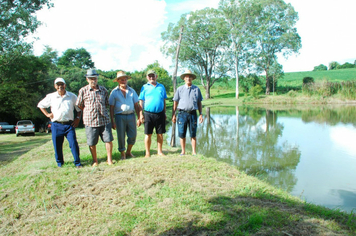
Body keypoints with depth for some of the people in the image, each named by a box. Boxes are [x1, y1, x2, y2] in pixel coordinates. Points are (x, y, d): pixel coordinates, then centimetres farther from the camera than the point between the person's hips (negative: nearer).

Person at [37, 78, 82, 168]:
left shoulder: (72, 96, 7)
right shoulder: (51, 97, 8)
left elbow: (79, 109, 15)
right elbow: (40, 105, 22)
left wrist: (78, 118, 1)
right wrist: (47, 114, 10)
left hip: (69, 124, -1)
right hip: (56, 125, 1)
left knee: (73, 143, -8)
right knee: (57, 145, 7)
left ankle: (77, 162, 1)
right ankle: (59, 162, 25)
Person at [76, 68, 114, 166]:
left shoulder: (103, 90, 8)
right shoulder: (83, 91, 0)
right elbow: (79, 105, 8)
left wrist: (102, 111, 10)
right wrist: (90, 112, 10)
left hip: (104, 120, 2)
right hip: (90, 121, -1)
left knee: (108, 140, 1)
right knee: (92, 143, 7)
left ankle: (109, 159, 16)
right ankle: (95, 161, 24)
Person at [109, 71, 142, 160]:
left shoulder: (132, 91, 11)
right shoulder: (114, 92, 4)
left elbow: (136, 105, 11)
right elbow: (111, 107, 2)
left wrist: (139, 118, 5)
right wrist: (112, 121, -4)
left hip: (131, 115, 2)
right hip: (120, 116, -2)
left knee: (133, 135, 3)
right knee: (121, 136, 2)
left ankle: (128, 152, 26)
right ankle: (123, 154, 19)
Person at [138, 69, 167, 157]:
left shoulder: (161, 87, 13)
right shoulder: (144, 87, 6)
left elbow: (164, 101, 16)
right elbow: (141, 101, 4)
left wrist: (164, 113, 13)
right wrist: (141, 114, -4)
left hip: (160, 114, 2)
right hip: (148, 114, -2)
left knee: (160, 134, 7)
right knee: (148, 134, 3)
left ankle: (159, 151, 19)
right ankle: (147, 153, 12)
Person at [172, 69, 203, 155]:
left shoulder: (197, 89, 9)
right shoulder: (180, 89, 7)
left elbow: (199, 103, 12)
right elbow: (175, 102, 7)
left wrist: (201, 114, 5)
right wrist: (173, 114, 2)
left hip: (192, 113, 0)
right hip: (182, 113, 0)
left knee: (193, 134, 4)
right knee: (182, 134, 3)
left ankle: (194, 152, 14)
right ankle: (183, 151, 17)